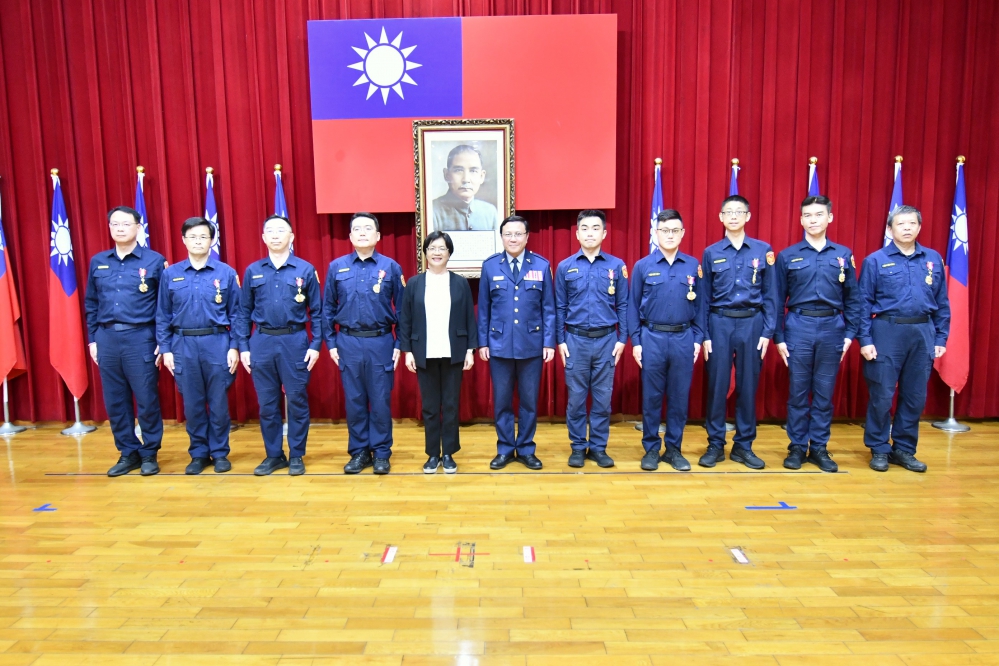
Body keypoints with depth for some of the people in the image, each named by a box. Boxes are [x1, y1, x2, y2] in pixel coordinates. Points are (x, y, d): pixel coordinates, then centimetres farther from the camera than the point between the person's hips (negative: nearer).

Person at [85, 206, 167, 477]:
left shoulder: (154, 261, -2)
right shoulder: (97, 262, 11)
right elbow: (91, 304, 15)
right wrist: (92, 339, 11)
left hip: (141, 337, -4)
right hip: (107, 338, 4)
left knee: (147, 399, 1)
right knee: (115, 401, 9)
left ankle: (149, 454, 16)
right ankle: (128, 453, 22)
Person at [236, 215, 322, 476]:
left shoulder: (305, 270, 1)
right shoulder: (253, 271, 7)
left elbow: (316, 311, 2)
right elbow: (244, 312, 9)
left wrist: (315, 345, -5)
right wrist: (243, 347, 3)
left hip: (295, 341, -2)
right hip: (262, 342, 2)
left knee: (297, 401, 4)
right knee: (267, 403, 8)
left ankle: (296, 455, 17)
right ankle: (274, 455, 22)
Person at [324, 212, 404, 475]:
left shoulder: (390, 267, 0)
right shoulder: (336, 267, 4)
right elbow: (328, 308, 9)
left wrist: (399, 344, -1)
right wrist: (331, 343, 4)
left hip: (380, 342, -1)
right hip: (348, 343, 2)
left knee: (380, 400, 4)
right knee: (354, 400, 8)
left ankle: (381, 453, 17)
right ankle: (359, 452, 21)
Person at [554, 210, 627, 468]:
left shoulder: (617, 265, 2)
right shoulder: (565, 267, 2)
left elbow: (623, 305, 4)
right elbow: (559, 308, 5)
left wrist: (622, 339, -1)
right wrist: (560, 341, 1)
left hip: (606, 340, 0)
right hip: (576, 340, 0)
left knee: (603, 397, 7)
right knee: (576, 397, 6)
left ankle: (598, 447, 19)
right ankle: (578, 447, 18)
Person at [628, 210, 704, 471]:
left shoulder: (693, 265, 6)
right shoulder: (643, 266, 1)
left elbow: (699, 305, 9)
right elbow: (633, 306, 2)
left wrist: (698, 338, 3)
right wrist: (635, 341, -3)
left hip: (683, 338, 2)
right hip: (652, 338, -1)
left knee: (679, 396, 8)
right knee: (651, 396, 6)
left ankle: (674, 449, 21)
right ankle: (651, 449, 18)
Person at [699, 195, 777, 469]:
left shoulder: (763, 250, 4)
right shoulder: (711, 253, 4)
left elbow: (770, 295, 5)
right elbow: (705, 297, 5)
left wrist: (767, 331, -2)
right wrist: (704, 335, 0)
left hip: (752, 323, 0)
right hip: (720, 323, 0)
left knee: (748, 385, 6)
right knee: (717, 385, 3)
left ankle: (743, 445, 19)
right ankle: (715, 445, 15)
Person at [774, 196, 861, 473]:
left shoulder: (844, 255, 7)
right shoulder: (787, 256, 2)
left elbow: (852, 299, 9)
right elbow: (778, 300, 3)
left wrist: (849, 334, 2)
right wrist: (779, 337, -1)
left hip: (832, 328, 1)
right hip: (798, 327, -1)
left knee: (825, 392, 8)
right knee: (798, 391, 5)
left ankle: (819, 448, 19)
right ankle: (797, 447, 16)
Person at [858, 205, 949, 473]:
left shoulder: (934, 259, 8)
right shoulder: (875, 260, -1)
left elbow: (942, 303, 11)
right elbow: (864, 303, -2)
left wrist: (941, 338, 7)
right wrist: (865, 339, -8)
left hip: (922, 333, 3)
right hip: (887, 332, -3)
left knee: (915, 396, 9)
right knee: (882, 395, 2)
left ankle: (904, 449, 23)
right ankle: (879, 449, 16)